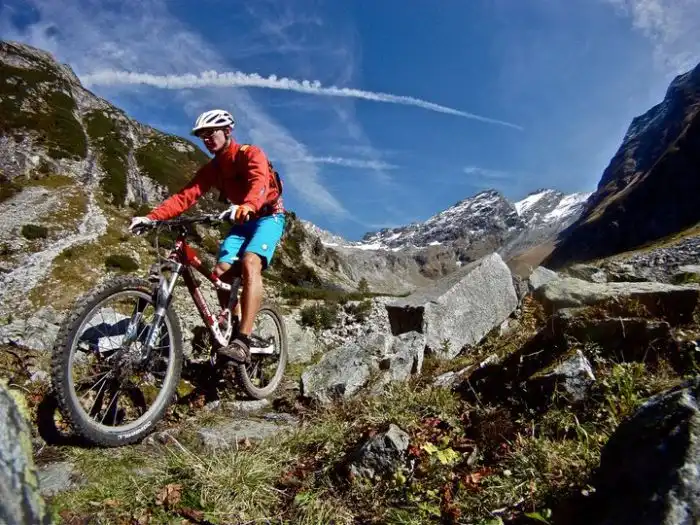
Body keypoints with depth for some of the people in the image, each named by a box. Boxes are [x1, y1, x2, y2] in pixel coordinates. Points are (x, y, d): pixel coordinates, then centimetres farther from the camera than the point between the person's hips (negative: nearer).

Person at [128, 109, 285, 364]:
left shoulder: (251, 154, -14)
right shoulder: (211, 169, 5)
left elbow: (260, 184, -36)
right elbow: (185, 196, -6)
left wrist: (245, 207, -58)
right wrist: (151, 217, -21)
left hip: (268, 217, -6)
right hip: (241, 221, 7)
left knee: (250, 264, -31)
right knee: (221, 271, -11)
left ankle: (242, 342, -36)